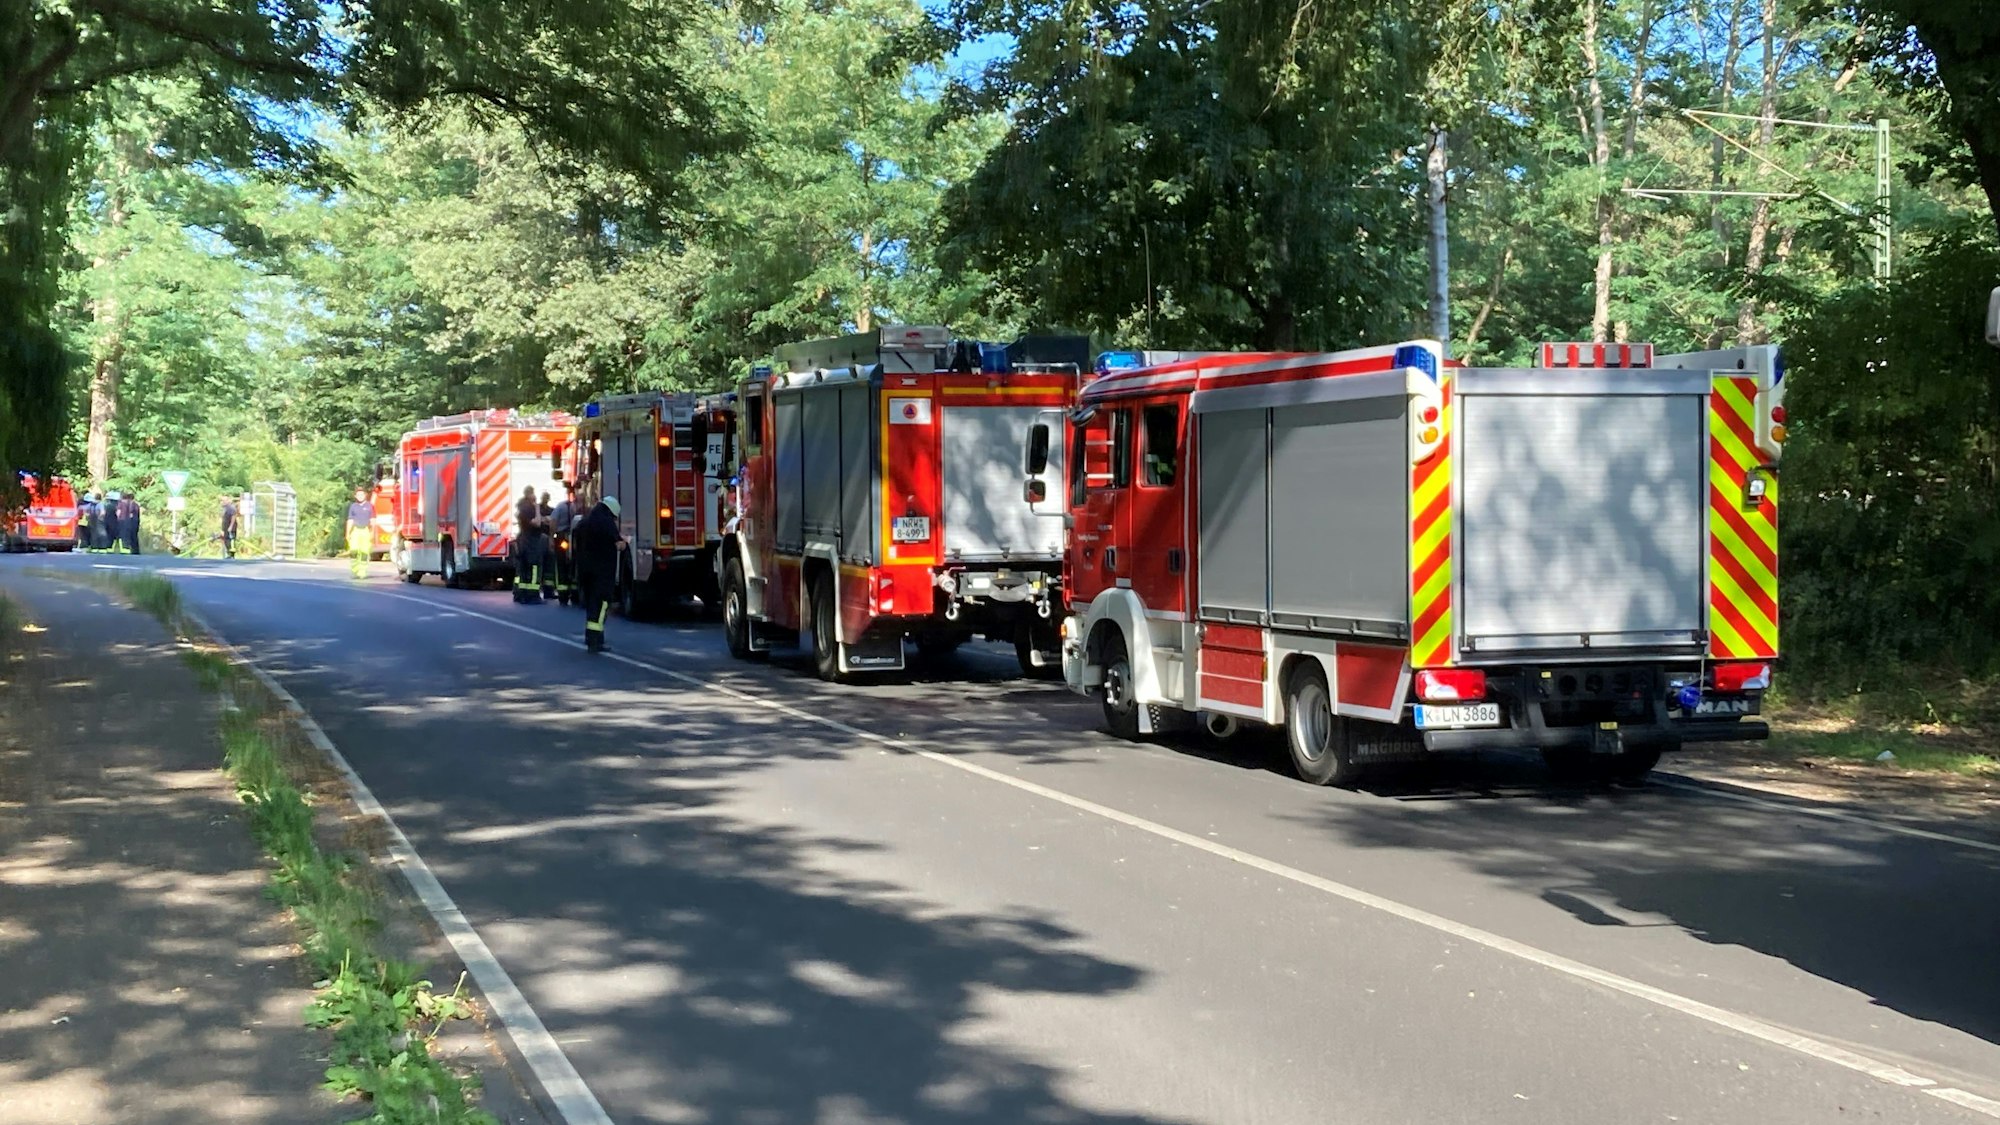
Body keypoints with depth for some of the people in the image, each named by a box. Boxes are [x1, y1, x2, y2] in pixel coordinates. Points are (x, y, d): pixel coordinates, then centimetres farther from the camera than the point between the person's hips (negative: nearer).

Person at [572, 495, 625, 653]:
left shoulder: (583, 522, 12)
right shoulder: (607, 522, -9)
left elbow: (575, 546, 21)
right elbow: (620, 546, -9)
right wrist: (622, 540, 12)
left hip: (584, 567, 7)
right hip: (603, 570, -7)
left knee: (590, 600, 18)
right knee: (601, 603, -7)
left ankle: (591, 635, 24)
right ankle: (594, 639, -17)